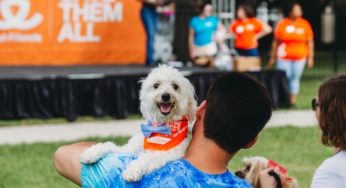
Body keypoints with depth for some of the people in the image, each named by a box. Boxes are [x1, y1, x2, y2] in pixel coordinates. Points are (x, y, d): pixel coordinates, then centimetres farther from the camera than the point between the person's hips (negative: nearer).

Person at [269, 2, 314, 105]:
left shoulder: (305, 24, 1)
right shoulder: (282, 24, -3)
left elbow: (310, 42, 5)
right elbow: (275, 41, 3)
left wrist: (310, 58, 2)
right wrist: (273, 57, 5)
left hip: (300, 57, 1)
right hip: (284, 57, -1)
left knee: (295, 78, 4)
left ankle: (293, 100, 12)